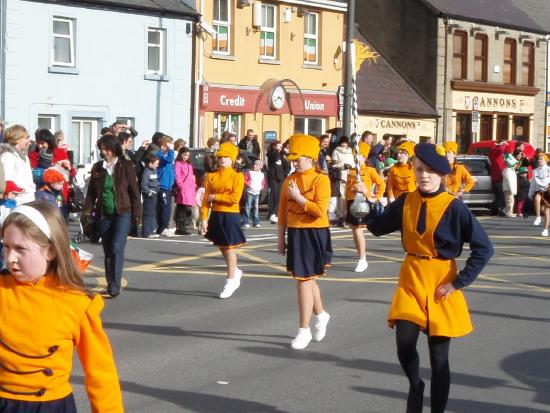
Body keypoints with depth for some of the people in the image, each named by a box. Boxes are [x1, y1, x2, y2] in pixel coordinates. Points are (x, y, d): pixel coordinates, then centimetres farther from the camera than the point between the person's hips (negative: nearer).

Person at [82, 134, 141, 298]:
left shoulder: (126, 166, -3)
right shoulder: (97, 167, 6)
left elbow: (134, 191, -2)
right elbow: (91, 191, 9)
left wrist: (137, 214, -3)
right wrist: (87, 211, -1)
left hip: (122, 214, -4)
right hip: (103, 215, 4)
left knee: (117, 249, -15)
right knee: (107, 251, 9)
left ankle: (115, 287, -15)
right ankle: (110, 285, 19)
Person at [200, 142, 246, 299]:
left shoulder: (237, 176, -7)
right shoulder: (211, 176, 5)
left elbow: (235, 198, -18)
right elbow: (206, 199, 2)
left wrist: (215, 197, -14)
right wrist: (204, 219, -5)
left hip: (231, 216, -5)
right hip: (216, 216, 5)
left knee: (229, 249, 0)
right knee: (222, 248, 15)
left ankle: (230, 282, 9)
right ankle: (236, 271, 38)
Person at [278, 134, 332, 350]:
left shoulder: (321, 179, -10)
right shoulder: (289, 180, 7)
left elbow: (320, 210, -19)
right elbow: (283, 211, 11)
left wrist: (298, 197, -19)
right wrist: (281, 238, 10)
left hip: (314, 235, -6)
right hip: (295, 234, 6)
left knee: (304, 280, -7)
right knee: (308, 279, 18)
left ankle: (304, 330, 2)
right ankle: (320, 314, 41)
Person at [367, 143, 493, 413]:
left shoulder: (453, 207, -12)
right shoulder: (405, 202, 1)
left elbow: (483, 248, -12)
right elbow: (377, 228, 10)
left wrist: (459, 282, -13)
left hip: (441, 284, -3)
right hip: (410, 279, 3)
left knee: (439, 355, 2)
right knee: (404, 342, -13)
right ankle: (415, 386, 18)